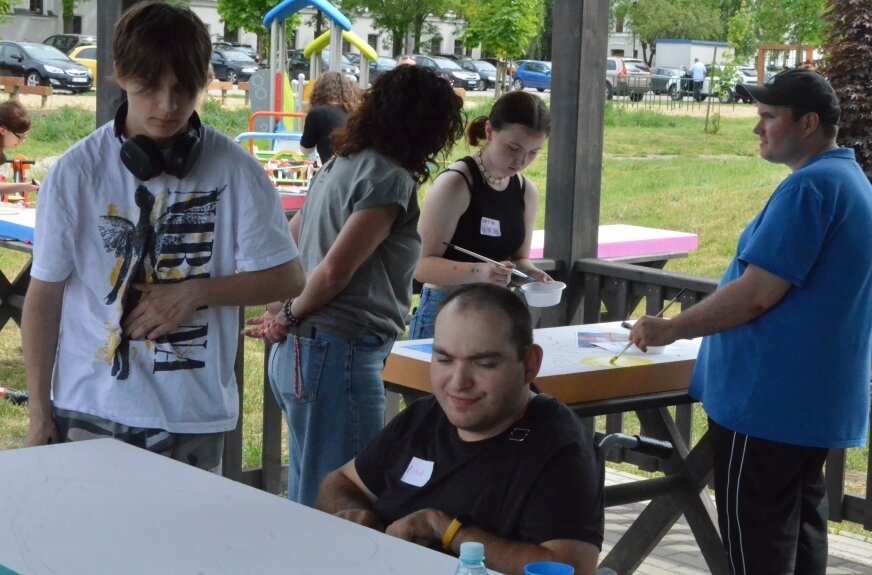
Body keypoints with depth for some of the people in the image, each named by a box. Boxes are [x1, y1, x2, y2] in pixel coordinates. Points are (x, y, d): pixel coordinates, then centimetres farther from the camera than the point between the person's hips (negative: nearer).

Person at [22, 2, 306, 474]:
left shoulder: (234, 171, -5)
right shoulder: (77, 171, -4)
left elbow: (287, 277, 1)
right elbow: (43, 297, 1)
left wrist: (195, 292, -12)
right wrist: (40, 412, 1)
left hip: (194, 419, 0)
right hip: (89, 414, 0)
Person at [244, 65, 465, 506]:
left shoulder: (341, 165, 15)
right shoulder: (390, 178, -13)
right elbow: (335, 271, -18)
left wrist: (282, 314, 15)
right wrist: (290, 317, -3)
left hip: (298, 354, 9)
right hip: (338, 357, -9)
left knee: (306, 499, 17)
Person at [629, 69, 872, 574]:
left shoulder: (810, 186, -19)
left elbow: (757, 294, -22)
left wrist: (671, 329, -13)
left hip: (769, 400, -10)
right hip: (819, 398, 10)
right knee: (801, 528, 16)